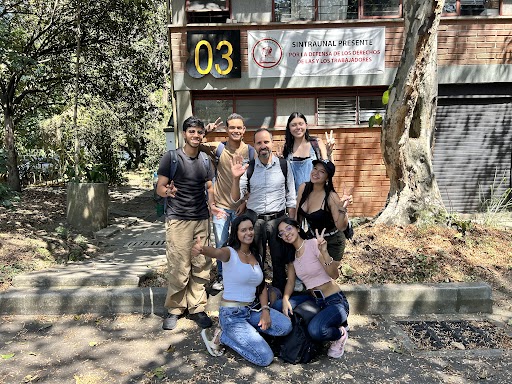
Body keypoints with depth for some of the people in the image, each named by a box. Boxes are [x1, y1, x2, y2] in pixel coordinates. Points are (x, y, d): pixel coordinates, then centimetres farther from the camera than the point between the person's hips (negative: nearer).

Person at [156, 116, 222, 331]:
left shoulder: (206, 162, 13)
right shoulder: (171, 158, -1)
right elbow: (159, 187, -3)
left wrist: (211, 203, -3)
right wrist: (167, 191, -26)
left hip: (201, 220, 4)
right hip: (177, 220, -4)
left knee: (201, 267, 4)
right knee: (179, 269, -3)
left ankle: (196, 308, 18)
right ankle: (174, 309, 16)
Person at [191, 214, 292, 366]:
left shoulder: (257, 256, 8)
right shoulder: (230, 253, -13)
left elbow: (262, 286, 11)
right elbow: (216, 252, -37)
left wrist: (265, 310, -5)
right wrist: (201, 249, -61)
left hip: (253, 309, 7)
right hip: (232, 314, -7)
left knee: (286, 326, -12)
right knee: (265, 358, -13)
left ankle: (244, 331, 5)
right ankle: (222, 336, 5)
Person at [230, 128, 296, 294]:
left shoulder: (283, 165, -1)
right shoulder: (248, 168, -1)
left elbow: (291, 198, 3)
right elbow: (235, 198, -5)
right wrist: (236, 178, -21)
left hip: (278, 218, 0)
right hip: (254, 219, 1)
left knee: (279, 261, 10)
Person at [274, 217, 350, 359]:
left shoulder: (314, 244, -14)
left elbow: (334, 275, -20)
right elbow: (290, 281, 5)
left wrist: (324, 252, -36)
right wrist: (285, 299, -14)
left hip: (334, 301, -6)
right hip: (312, 299, 6)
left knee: (315, 330, -33)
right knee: (277, 306, -16)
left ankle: (340, 334, 3)